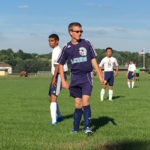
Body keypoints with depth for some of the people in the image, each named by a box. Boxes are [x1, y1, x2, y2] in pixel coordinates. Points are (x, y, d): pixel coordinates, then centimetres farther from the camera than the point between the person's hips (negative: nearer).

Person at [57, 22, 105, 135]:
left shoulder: (86, 43, 1)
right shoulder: (67, 48, 3)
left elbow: (93, 60, 7)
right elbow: (61, 64, 11)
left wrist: (100, 75, 3)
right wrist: (63, 81, 4)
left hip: (87, 76, -1)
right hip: (75, 78, 1)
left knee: (85, 101, -15)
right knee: (78, 103, 5)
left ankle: (87, 127, -9)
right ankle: (75, 128, 18)